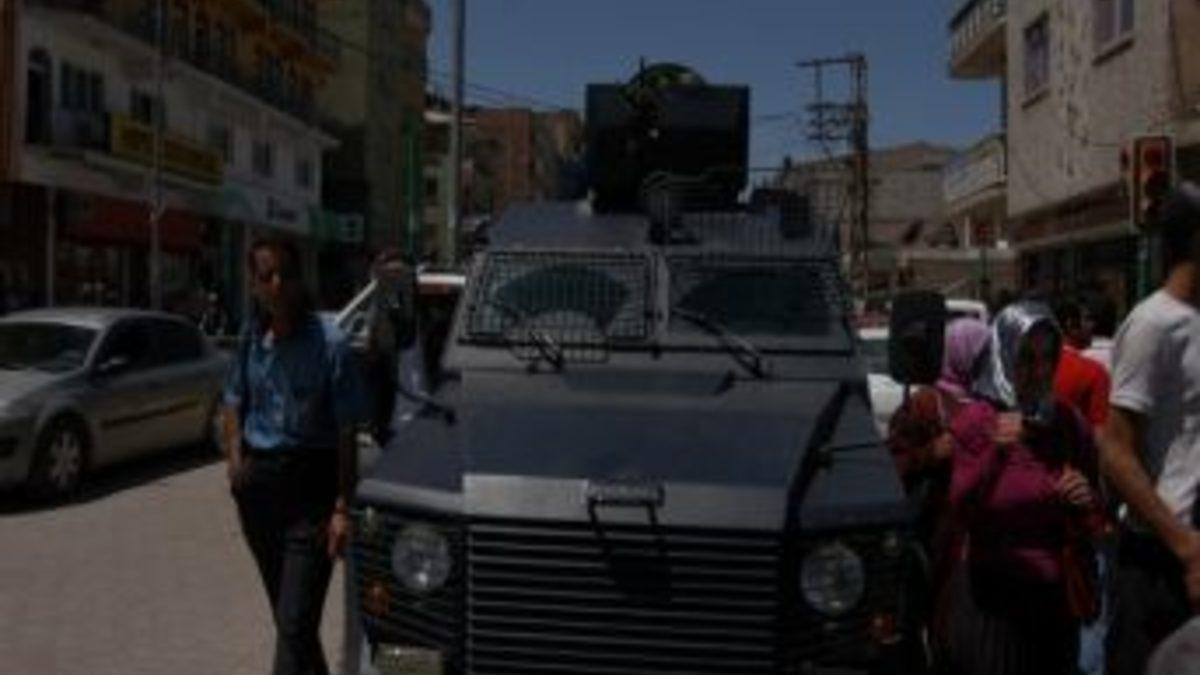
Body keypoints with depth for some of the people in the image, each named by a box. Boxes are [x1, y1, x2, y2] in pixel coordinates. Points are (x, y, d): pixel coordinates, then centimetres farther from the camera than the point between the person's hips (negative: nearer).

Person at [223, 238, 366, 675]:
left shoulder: (328, 344, -12)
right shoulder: (251, 338, 3)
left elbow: (347, 433, -12)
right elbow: (235, 400, 20)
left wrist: (342, 508, -16)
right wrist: (235, 455, 3)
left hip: (309, 485, -6)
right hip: (257, 481, 6)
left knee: (295, 622, -9)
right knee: (285, 612, 19)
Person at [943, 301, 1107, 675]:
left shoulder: (1068, 423, 5)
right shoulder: (976, 419, -7)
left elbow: (1093, 521, 15)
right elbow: (962, 511, -15)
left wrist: (1087, 502, -8)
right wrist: (996, 453, -29)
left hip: (1055, 594, 4)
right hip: (990, 595, -4)